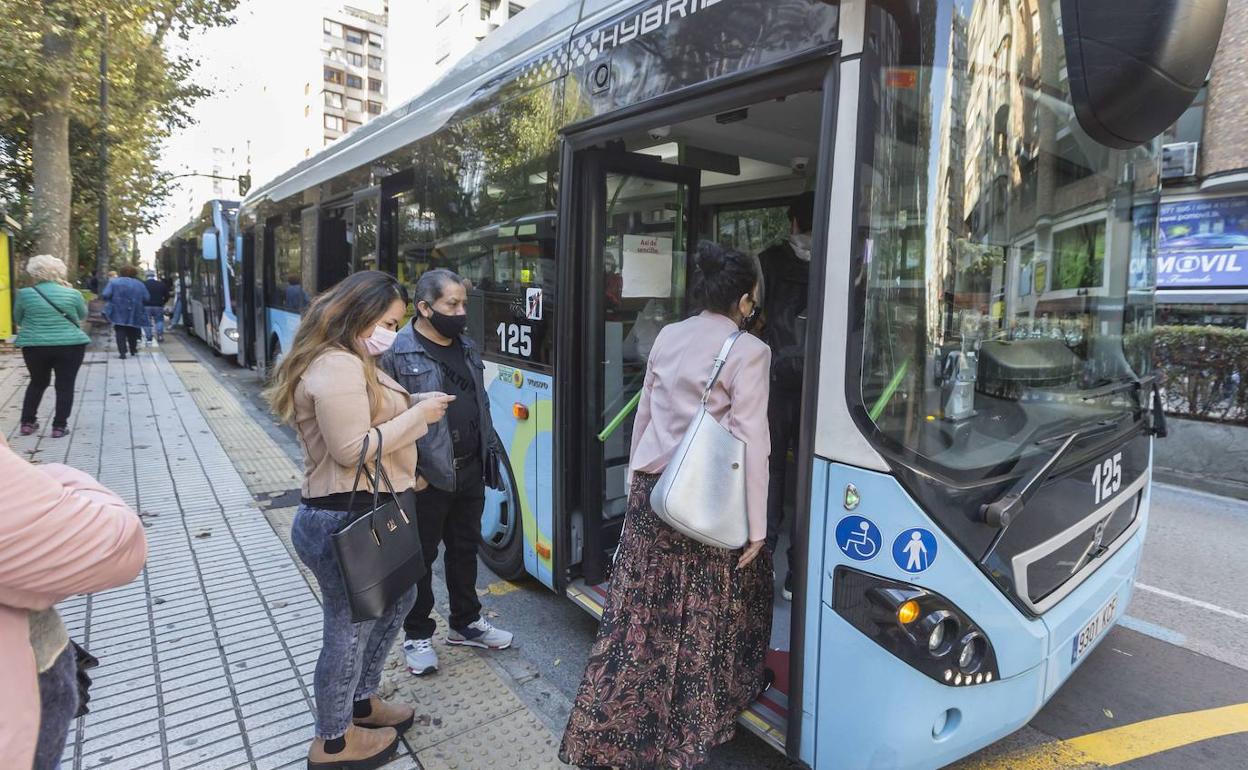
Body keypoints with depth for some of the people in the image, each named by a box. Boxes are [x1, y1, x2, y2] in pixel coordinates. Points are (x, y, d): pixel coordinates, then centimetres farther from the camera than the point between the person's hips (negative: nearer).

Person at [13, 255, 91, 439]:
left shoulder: (25, 294, -3)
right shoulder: (72, 293, -4)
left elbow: (18, 320, 11)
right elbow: (83, 316, 12)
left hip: (34, 347, 1)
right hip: (70, 346, -1)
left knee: (37, 383, 19)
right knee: (65, 385, 6)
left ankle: (27, 423, 22)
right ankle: (59, 426, 6)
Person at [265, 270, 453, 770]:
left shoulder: (350, 362, 15)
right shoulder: (339, 367, -21)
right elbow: (351, 449, -26)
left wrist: (414, 408, 2)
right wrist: (418, 415, -19)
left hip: (364, 514, 11)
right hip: (347, 520, -11)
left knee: (398, 599, 25)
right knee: (350, 629, 7)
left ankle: (361, 701, 43)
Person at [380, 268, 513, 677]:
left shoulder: (467, 347, 10)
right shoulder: (397, 353, -14)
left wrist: (486, 455, 15)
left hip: (469, 471, 7)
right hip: (425, 476, -7)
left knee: (465, 549, 19)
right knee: (421, 557, 9)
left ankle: (465, 623, 37)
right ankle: (417, 635, 28)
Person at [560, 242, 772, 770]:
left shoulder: (667, 336, 8)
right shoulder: (748, 351, -10)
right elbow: (750, 441, -13)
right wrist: (756, 526, -7)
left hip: (652, 490, 6)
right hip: (708, 500, -5)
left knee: (637, 613, 14)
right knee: (701, 617, 12)